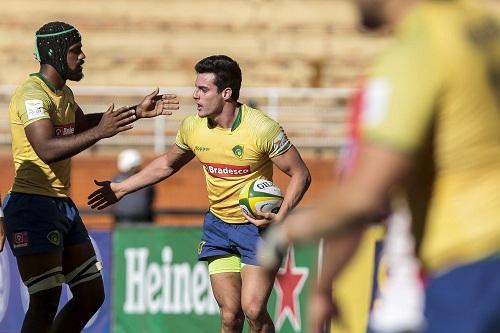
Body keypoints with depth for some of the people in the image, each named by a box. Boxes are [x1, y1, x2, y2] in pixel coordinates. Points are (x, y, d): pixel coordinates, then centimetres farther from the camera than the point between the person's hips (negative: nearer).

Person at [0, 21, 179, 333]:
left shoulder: (63, 92, 14)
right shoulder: (33, 94, -17)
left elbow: (80, 124, 36)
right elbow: (46, 150, -31)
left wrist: (137, 112, 30)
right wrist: (99, 132, -37)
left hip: (64, 205, 10)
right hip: (34, 205, -10)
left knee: (91, 295, 12)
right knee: (46, 302, -13)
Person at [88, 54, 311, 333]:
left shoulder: (262, 128, -19)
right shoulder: (193, 128, -3)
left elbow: (300, 174, -11)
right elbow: (167, 165, 17)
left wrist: (281, 216, -25)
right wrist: (121, 188, 17)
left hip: (258, 224, -4)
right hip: (218, 224, 4)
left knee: (253, 310, -17)